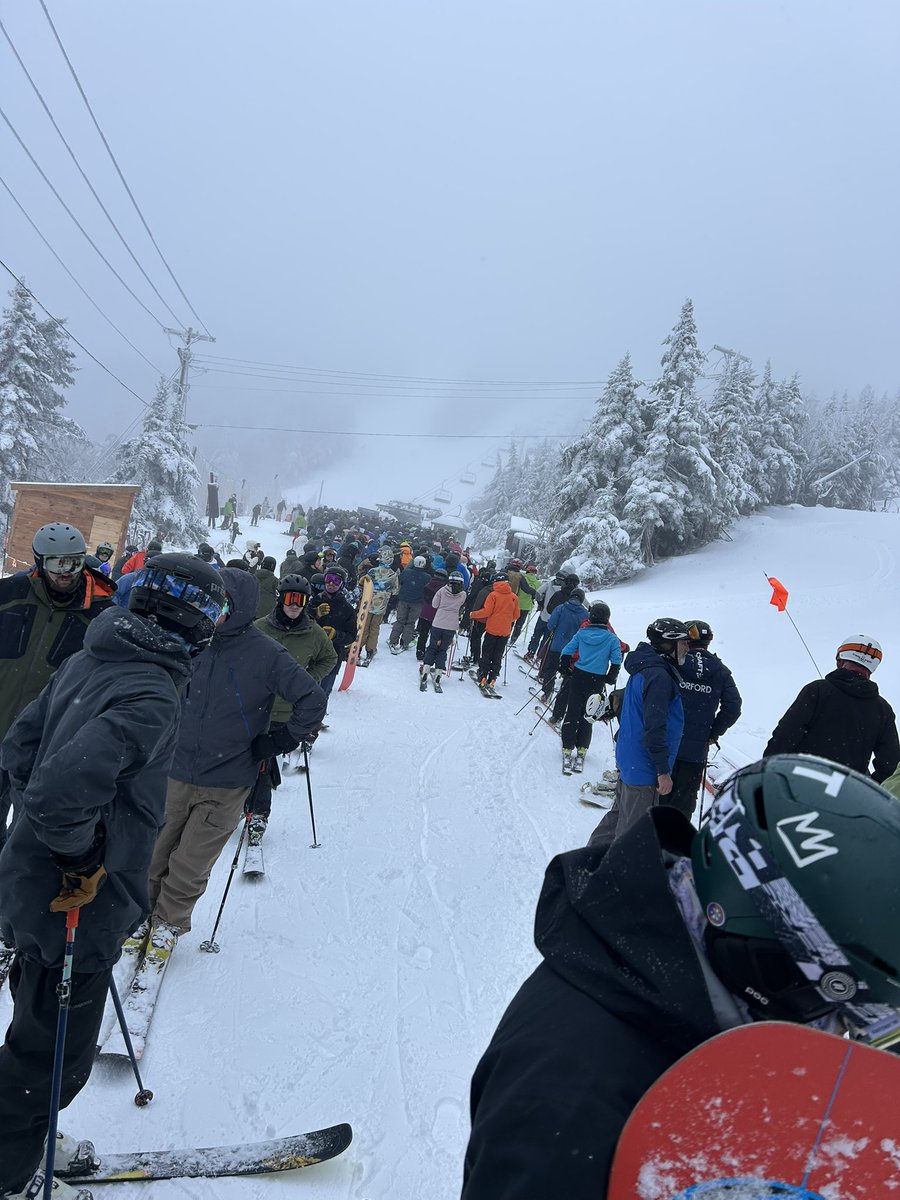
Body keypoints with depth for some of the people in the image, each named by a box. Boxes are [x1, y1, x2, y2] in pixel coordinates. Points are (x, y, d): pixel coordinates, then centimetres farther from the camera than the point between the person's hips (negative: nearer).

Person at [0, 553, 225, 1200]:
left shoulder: (87, 660, -1)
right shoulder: (150, 698, -29)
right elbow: (64, 788, -40)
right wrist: (81, 857, -22)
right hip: (78, 905, -9)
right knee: (54, 1053, 14)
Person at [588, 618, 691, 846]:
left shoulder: (643, 669, 10)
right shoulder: (659, 675, -21)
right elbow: (654, 726, -25)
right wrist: (663, 770, -20)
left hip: (628, 760, 10)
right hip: (644, 768, -10)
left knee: (619, 816, 22)